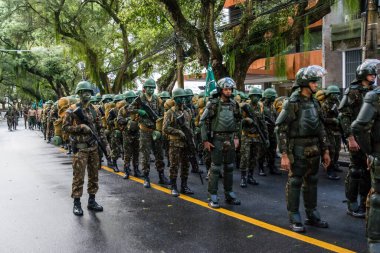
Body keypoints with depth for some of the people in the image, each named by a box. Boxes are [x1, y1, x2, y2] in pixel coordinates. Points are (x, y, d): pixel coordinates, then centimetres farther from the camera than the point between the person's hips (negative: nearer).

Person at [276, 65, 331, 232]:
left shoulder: (314, 103, 9)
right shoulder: (292, 103, -12)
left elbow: (320, 128, 14)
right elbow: (280, 129, -15)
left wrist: (325, 150, 12)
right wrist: (284, 155, -18)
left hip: (313, 150, 7)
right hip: (297, 150, -7)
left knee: (311, 182, 14)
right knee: (294, 183, 1)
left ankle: (312, 215, 26)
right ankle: (294, 219, 10)